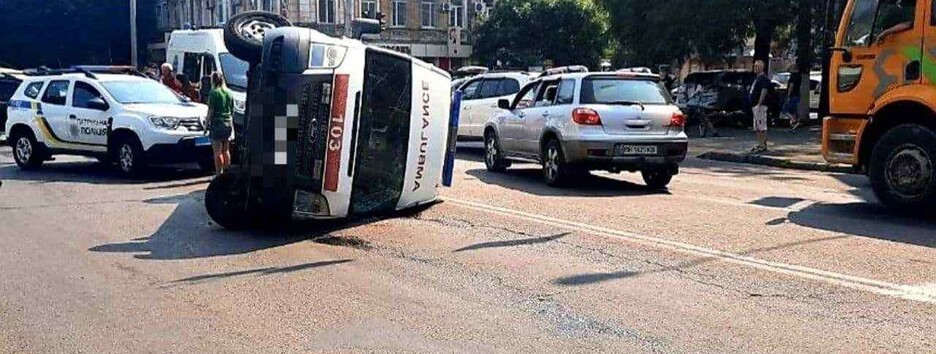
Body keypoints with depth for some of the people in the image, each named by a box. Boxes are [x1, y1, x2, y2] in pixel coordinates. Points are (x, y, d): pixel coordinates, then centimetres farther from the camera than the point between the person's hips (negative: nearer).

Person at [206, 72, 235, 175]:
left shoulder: (214, 93, -8)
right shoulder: (229, 93, 9)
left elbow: (211, 110, -10)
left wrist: (207, 123, -4)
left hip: (217, 123, -6)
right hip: (228, 123, 6)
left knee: (217, 152, -4)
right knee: (226, 150, 14)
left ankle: (219, 173, -6)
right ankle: (226, 172, 19)